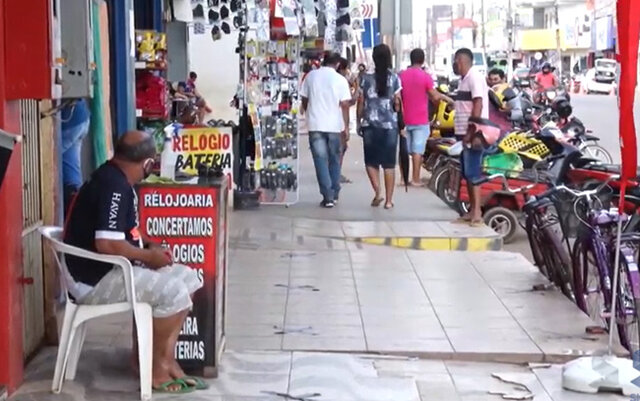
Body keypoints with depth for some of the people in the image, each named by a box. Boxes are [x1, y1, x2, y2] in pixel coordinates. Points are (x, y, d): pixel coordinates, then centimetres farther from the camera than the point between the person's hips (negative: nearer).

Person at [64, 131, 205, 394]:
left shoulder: (116, 179, 11)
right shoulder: (114, 186, -22)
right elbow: (107, 244, -30)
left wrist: (150, 245, 7)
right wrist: (149, 256, -16)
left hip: (110, 270, 11)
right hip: (94, 280, -11)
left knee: (187, 278, 7)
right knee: (173, 292, -23)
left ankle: (165, 359, 6)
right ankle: (157, 368, -6)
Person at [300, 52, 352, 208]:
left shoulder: (311, 76, 2)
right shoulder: (340, 80, -5)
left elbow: (304, 100, 8)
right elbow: (345, 105, -6)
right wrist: (346, 126, 0)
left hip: (315, 125, 1)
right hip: (335, 126, -1)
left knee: (321, 160, 1)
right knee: (334, 160, 14)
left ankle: (328, 196, -8)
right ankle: (334, 194, 18)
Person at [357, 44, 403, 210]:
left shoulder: (366, 78, -1)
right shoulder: (394, 78, -3)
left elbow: (361, 103, 1)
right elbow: (397, 103, -4)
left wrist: (360, 121, 12)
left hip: (370, 125, 0)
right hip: (390, 125, 0)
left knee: (371, 161, 12)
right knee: (389, 164, 6)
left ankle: (377, 191, -7)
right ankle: (388, 199, 5)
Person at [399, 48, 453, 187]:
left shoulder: (402, 75, 2)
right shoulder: (425, 76, -11)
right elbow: (435, 97, -12)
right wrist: (446, 99, 6)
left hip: (405, 119, 4)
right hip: (420, 120, -4)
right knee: (418, 150, -1)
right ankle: (415, 179, -1)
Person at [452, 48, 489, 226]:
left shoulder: (474, 77, -12)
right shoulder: (465, 79, 17)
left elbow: (478, 105, -19)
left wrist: (471, 132, -22)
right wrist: (464, 133, 16)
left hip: (473, 133, -10)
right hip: (465, 132, 10)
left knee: (472, 173, -11)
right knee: (467, 173, 11)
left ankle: (477, 212, -12)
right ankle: (472, 210, 16)